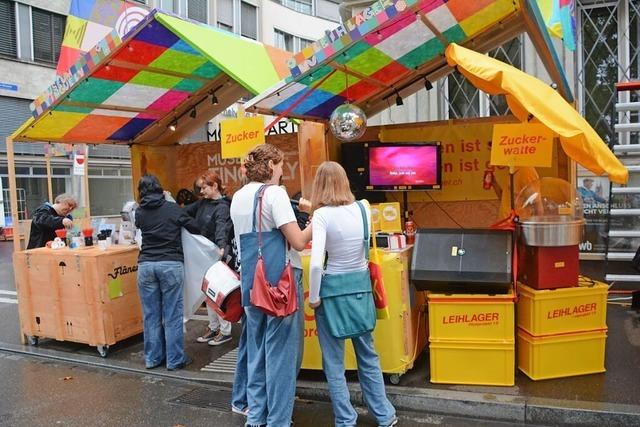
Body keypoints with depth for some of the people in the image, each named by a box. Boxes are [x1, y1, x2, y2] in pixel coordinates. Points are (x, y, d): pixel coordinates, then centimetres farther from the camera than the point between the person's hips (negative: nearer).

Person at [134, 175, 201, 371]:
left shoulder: (139, 212, 6)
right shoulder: (172, 208, -2)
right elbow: (195, 228, 1)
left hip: (146, 264, 3)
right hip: (171, 264, -3)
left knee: (150, 314, 12)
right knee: (172, 314, 3)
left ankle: (153, 358, 21)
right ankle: (175, 359, 10)